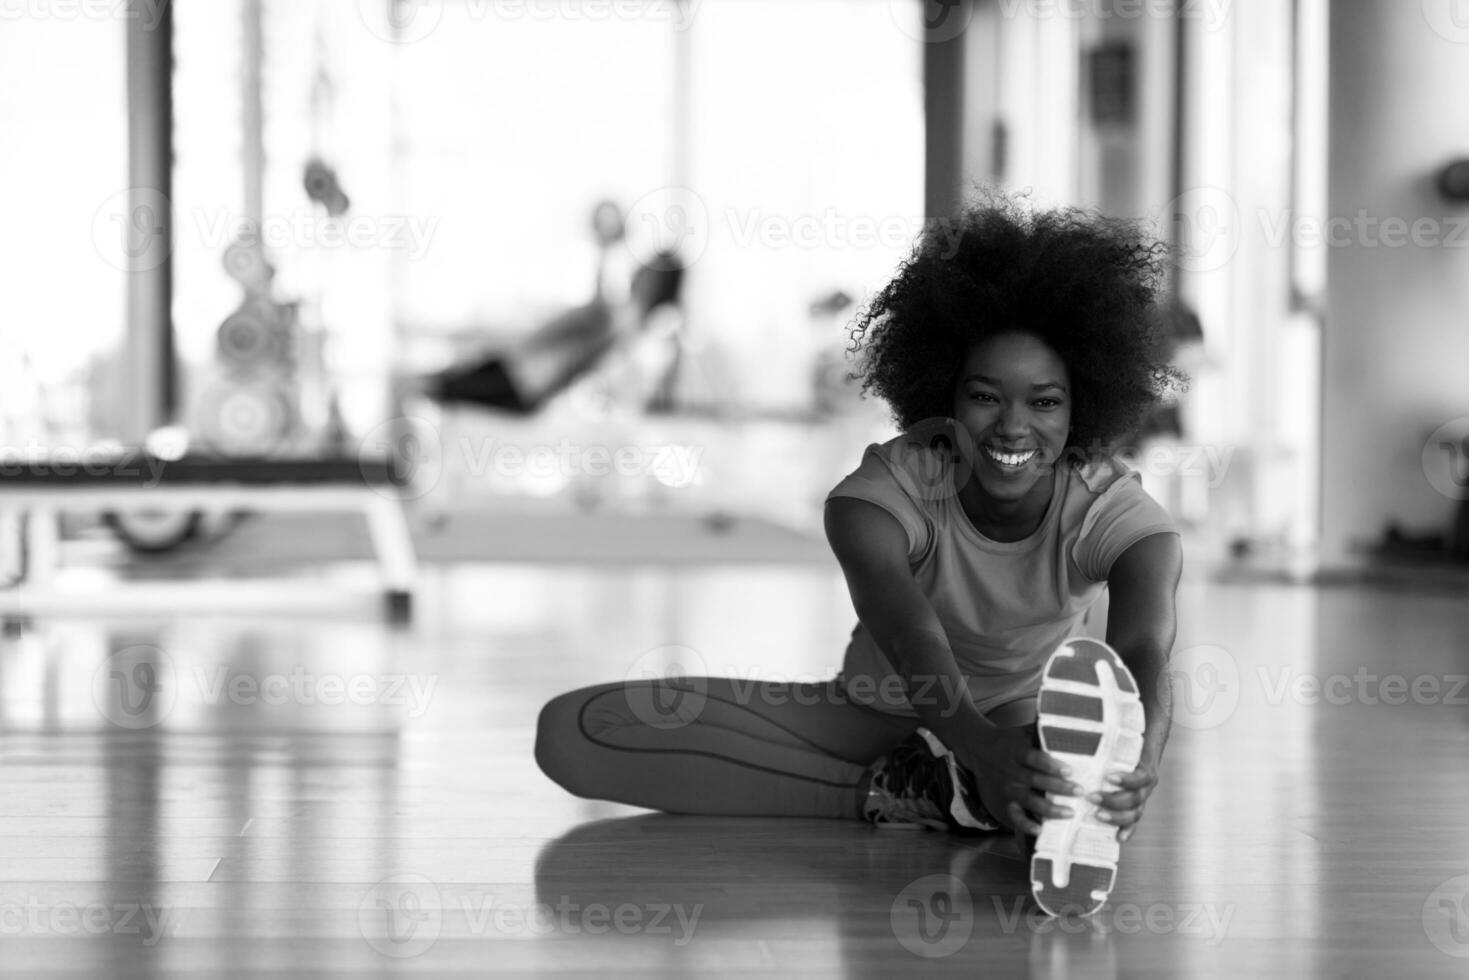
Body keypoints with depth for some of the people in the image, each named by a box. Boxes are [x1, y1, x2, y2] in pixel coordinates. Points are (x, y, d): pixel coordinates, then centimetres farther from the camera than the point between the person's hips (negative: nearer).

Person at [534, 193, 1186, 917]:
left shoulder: (1115, 513, -20)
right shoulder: (883, 492, -24)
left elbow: (1145, 653, -40)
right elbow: (911, 639, -42)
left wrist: (1137, 762, -64)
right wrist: (981, 748, -64)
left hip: (1024, 720, 0)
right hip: (880, 713, 0)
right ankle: (896, 792, -30)